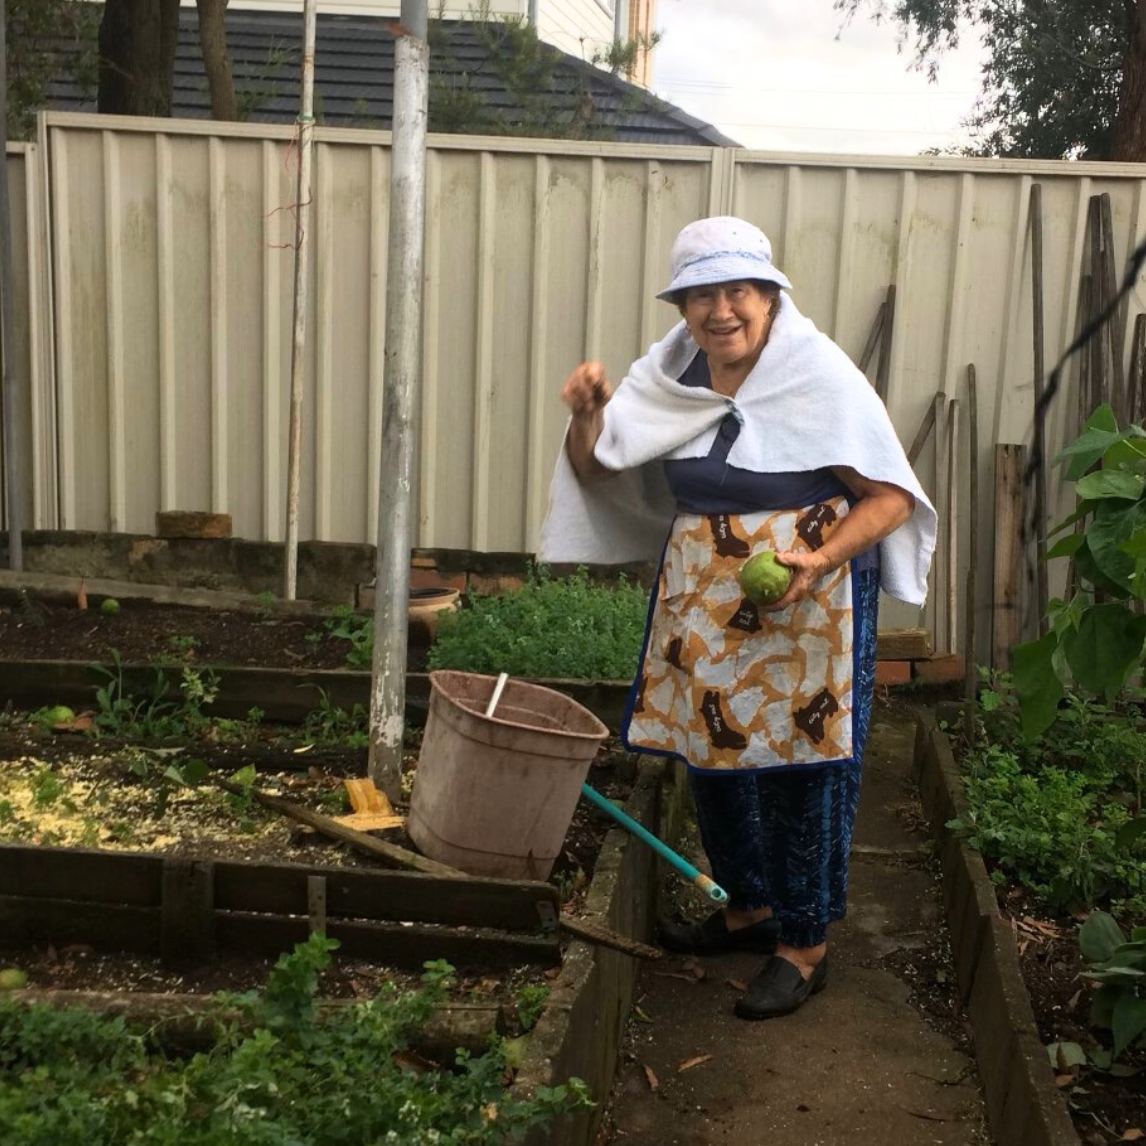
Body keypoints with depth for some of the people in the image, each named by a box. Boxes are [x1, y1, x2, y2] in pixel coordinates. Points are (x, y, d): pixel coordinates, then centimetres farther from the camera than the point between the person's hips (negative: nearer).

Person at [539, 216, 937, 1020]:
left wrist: (820, 558, -27)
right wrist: (589, 415, -12)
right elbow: (593, 472, 9)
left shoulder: (820, 376, -12)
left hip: (802, 607, -6)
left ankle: (804, 946, 18)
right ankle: (749, 908, 36)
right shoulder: (673, 377, 4)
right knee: (712, 753, 14)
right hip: (702, 605, 6)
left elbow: (892, 496, -11)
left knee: (799, 767, 1)